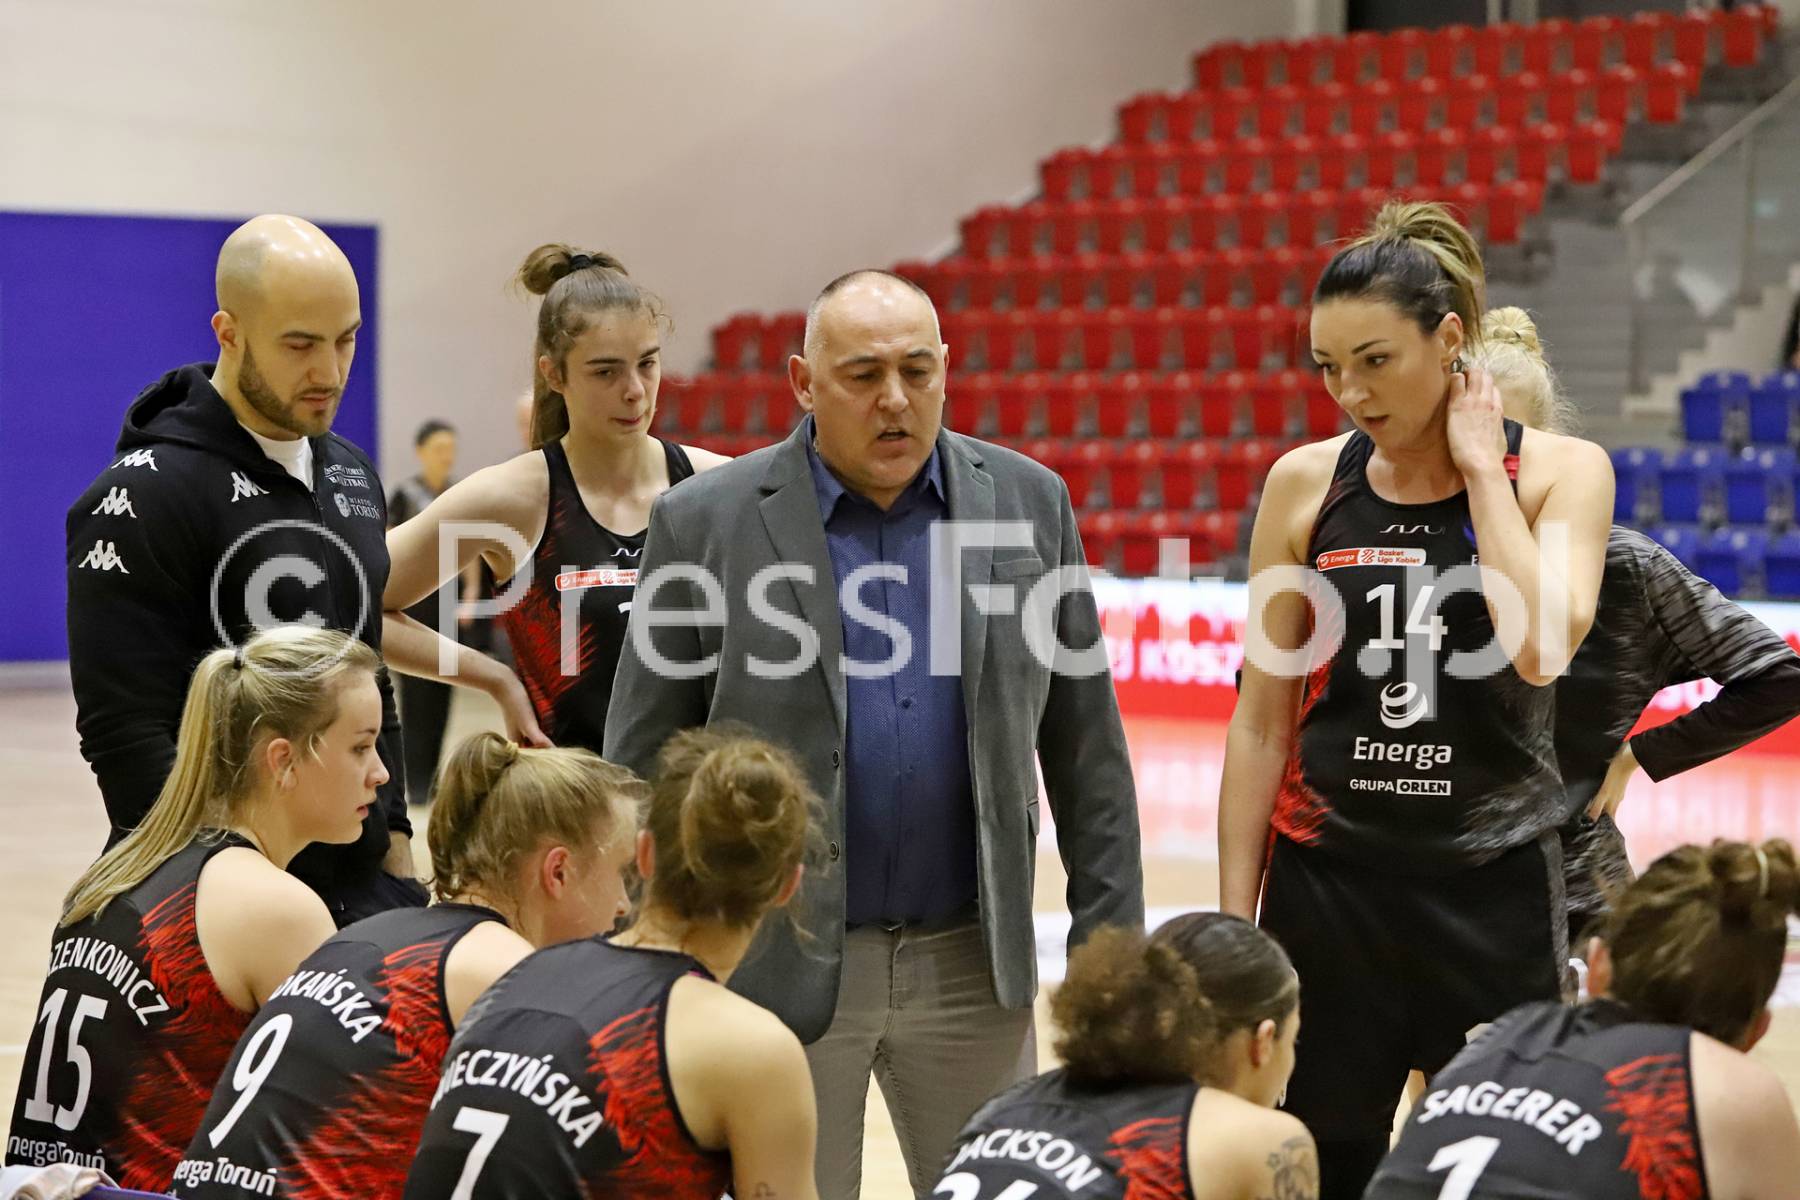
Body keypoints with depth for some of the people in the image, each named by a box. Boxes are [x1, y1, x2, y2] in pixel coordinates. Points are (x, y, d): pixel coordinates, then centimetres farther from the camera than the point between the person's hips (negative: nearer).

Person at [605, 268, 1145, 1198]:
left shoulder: (1029, 503, 4)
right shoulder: (706, 521, -4)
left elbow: (1085, 746, 7)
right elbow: (640, 764, -1)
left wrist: (1109, 938, 3)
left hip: (972, 961, 2)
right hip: (777, 965, -2)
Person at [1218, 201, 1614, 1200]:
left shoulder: (1560, 472, -3)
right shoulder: (1305, 484, 1)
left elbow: (1541, 647, -22)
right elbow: (1262, 719, 4)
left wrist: (1479, 465, -13)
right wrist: (1232, 923, 2)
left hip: (1494, 887, -1)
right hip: (1326, 883, 1)